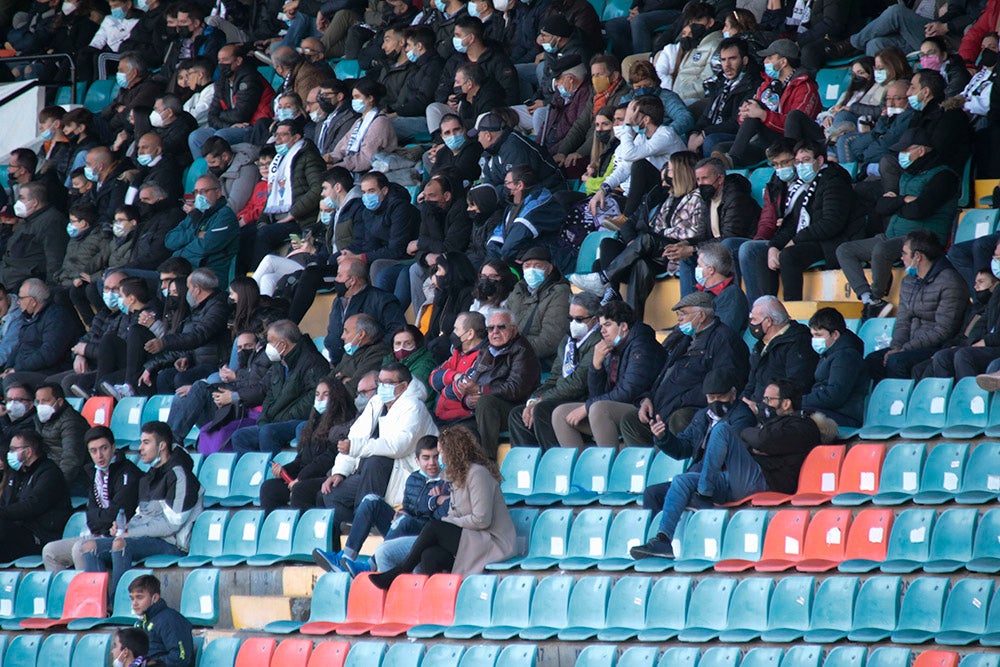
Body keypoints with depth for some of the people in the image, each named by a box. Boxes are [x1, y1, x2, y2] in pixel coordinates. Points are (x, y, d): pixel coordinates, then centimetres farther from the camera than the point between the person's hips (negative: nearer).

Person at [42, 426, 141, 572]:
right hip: (97, 535, 9)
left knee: (80, 549, -31)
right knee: (50, 551, 3)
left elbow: (115, 515, -19)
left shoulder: (127, 473, -15)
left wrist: (94, 516, -2)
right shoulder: (92, 471, 11)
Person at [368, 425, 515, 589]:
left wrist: (449, 522, -9)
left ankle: (401, 570, -9)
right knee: (430, 556, -19)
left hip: (494, 543, -8)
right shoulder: (460, 474, 18)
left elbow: (481, 520, -18)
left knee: (434, 527, -20)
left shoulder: (477, 473, -13)